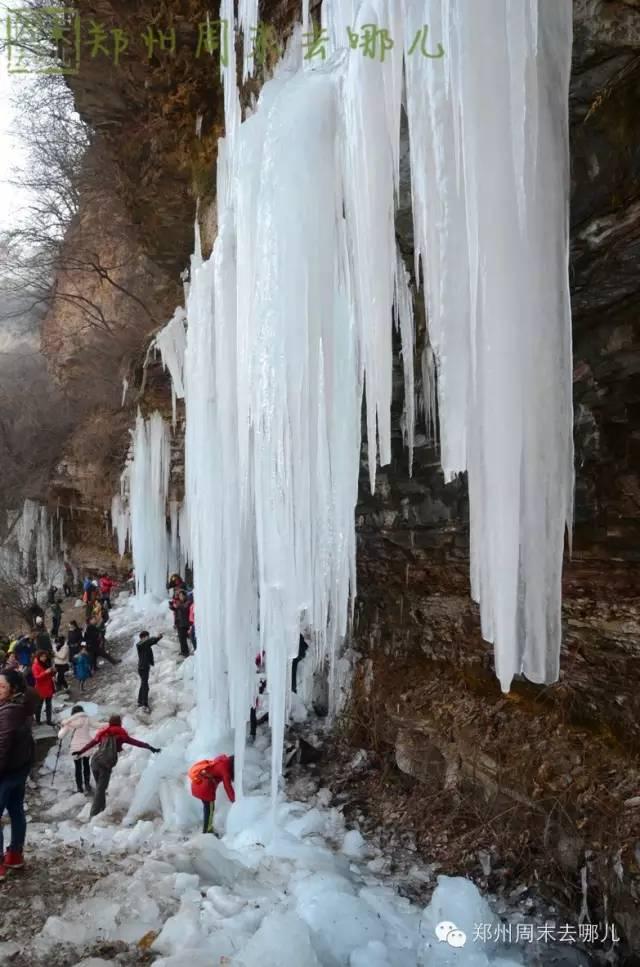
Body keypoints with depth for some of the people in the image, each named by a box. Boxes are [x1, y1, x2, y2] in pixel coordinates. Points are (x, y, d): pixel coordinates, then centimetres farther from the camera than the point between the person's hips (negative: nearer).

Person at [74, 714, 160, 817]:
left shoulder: (103, 733, 19)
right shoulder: (121, 735, 8)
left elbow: (92, 742, 28)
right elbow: (135, 742, 9)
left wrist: (81, 751, 42)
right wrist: (150, 747, 12)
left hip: (95, 761, 4)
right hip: (105, 764, -4)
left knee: (99, 787, 20)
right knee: (101, 789, 3)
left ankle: (101, 810, 24)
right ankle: (94, 814, -3)